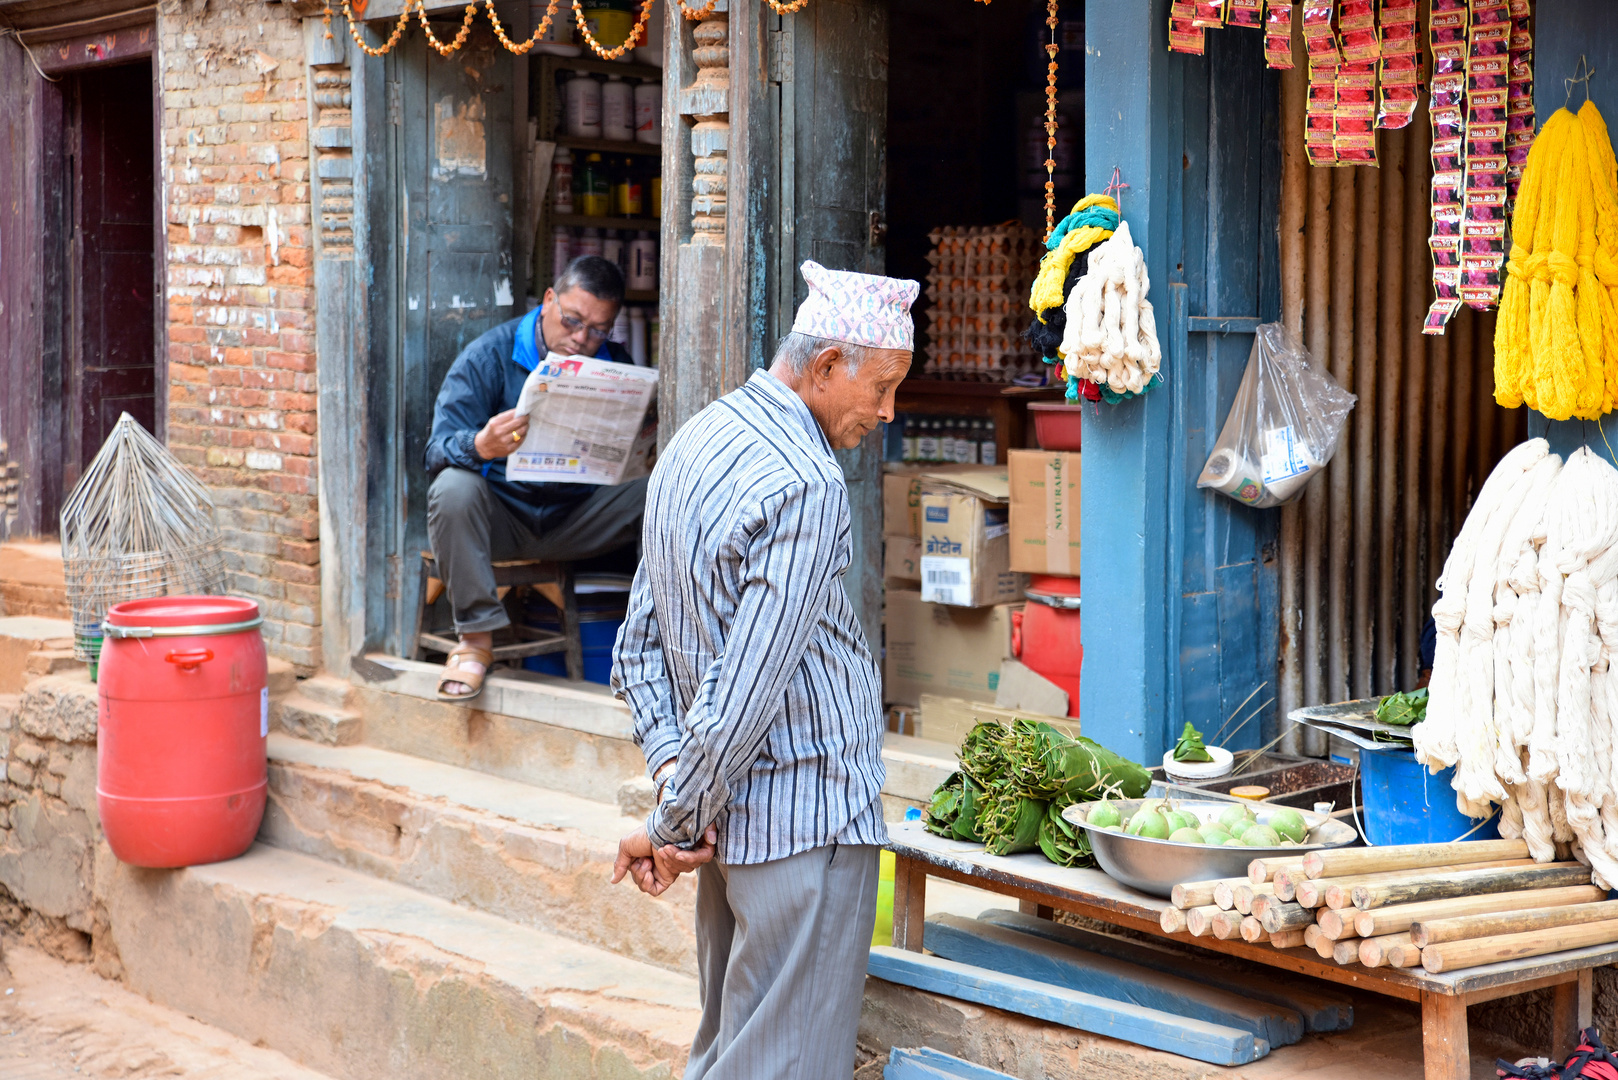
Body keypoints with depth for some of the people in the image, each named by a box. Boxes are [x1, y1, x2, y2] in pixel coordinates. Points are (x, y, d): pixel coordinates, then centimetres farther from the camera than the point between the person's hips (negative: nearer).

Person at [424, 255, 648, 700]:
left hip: (577, 520, 2)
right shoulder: (488, 356, -8)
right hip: (500, 513, -2)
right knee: (454, 489, -35)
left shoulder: (614, 364, 4)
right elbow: (439, 449, -16)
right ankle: (476, 636, -22)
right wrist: (480, 446, -41)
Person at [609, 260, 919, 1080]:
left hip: (731, 819, 9)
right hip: (806, 818, -9)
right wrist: (672, 824, -13)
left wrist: (670, 768, 2)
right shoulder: (806, 486, -19)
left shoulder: (694, 444, 11)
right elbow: (749, 689, -23)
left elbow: (640, 648, 12)